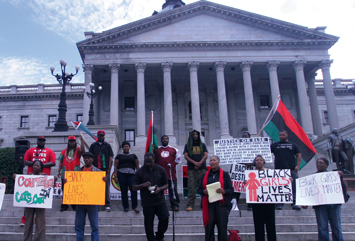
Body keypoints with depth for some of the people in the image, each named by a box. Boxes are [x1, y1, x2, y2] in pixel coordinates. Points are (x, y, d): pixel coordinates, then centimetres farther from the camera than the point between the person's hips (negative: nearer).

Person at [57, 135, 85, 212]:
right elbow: (61, 162, 13)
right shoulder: (64, 151, 14)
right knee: (65, 190, 6)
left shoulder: (78, 150, 6)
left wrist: (81, 140, -25)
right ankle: (64, 205, 15)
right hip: (65, 173, 3)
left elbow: (82, 150, -18)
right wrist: (59, 171, 7)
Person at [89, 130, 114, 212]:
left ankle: (107, 204, 4)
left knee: (106, 187, 0)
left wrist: (109, 169, -4)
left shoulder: (107, 145, 9)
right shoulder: (93, 145, 11)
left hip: (105, 170, -1)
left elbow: (111, 158, 5)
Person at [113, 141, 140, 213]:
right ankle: (125, 206, 14)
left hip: (131, 174, 0)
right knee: (124, 191, 2)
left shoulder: (133, 155, 15)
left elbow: (137, 166, 15)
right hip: (121, 174, 0)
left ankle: (134, 206, -4)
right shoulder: (119, 156, 12)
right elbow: (115, 167, 8)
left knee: (133, 190, -13)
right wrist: (115, 176, 0)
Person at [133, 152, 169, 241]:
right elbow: (134, 187, 2)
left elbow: (166, 185, 8)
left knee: (165, 218, -5)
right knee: (148, 223, 5)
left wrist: (160, 189, -13)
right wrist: (143, 185, -17)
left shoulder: (161, 170, 4)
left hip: (160, 200, 1)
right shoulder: (140, 172, 1)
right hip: (147, 203, -1)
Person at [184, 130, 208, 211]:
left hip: (202, 168, 1)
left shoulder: (202, 145, 18)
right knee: (192, 187, -8)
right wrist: (194, 162, -11)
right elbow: (186, 156, 3)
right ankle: (190, 205, -6)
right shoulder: (187, 146, 15)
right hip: (191, 169, -1)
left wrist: (200, 163, -11)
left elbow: (206, 155, 6)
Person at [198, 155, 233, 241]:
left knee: (222, 227, -1)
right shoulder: (206, 175, 15)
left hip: (221, 204, -2)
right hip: (209, 205, 2)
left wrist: (224, 191, -17)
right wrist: (204, 191, -7)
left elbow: (231, 190, 3)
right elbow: (199, 189, 15)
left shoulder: (225, 174, 7)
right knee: (208, 227, 0)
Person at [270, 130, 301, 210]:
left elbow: (299, 155, 12)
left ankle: (295, 203, 1)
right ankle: (279, 204, 0)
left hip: (292, 170, 0)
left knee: (294, 187, -4)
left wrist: (297, 165, -1)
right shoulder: (274, 145, 16)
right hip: (279, 170, 0)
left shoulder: (293, 145, 15)